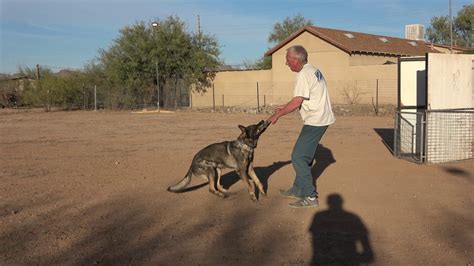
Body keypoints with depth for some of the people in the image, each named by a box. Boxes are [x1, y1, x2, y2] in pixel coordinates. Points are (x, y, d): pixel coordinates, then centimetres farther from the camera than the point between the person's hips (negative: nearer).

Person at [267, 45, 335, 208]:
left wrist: (277, 115, -9)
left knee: (299, 158, -6)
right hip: (320, 119, 10)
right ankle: (298, 190, 29)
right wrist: (284, 107, 19)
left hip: (315, 121, -10)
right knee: (304, 157, 18)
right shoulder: (313, 70, 14)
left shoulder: (304, 75, -17)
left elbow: (297, 102, -20)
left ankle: (310, 197, -1)